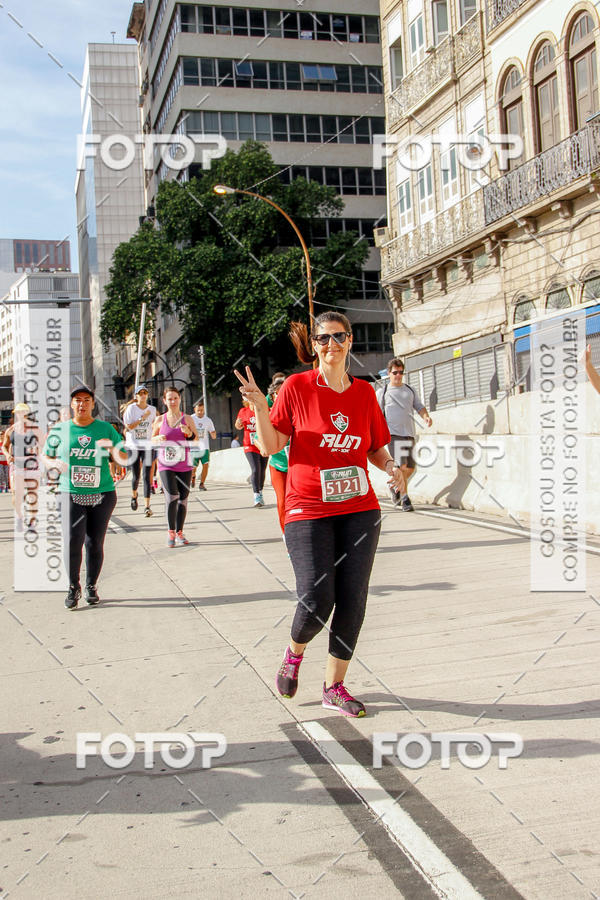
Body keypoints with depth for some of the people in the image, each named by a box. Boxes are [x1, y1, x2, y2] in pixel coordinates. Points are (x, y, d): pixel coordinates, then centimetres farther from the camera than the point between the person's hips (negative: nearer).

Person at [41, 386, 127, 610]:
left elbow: (123, 459, 7)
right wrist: (55, 464, -9)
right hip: (71, 494, 0)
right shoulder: (60, 430, 6)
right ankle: (73, 587, 5)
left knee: (95, 543, 3)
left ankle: (91, 586, 22)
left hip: (102, 494, 1)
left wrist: (113, 450, -15)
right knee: (72, 541, -13)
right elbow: (46, 457, 14)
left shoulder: (106, 429, 6)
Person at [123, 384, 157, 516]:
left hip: (148, 447, 1)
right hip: (133, 446, -1)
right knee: (136, 476, 4)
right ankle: (134, 495, 36)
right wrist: (143, 418, -15)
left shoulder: (152, 409, 6)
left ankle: (147, 506, -7)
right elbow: (128, 426, -11)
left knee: (147, 476, -7)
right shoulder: (131, 408, -2)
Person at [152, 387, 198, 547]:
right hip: (166, 465, -2)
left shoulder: (187, 419, 6)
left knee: (183, 498, 4)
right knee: (172, 496, -17)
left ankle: (179, 532, 16)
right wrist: (158, 439, -7)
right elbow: (152, 439, 15)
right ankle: (171, 532, -6)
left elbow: (196, 440, 7)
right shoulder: (160, 419, 6)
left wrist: (189, 433, -14)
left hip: (184, 464, 2)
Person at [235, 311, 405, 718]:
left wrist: (391, 466, -5)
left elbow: (377, 449, 16)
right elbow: (271, 446, -3)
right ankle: (295, 650, 26)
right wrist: (259, 406, -16)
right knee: (316, 601, -10)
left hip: (360, 509, 4)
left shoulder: (365, 392, 7)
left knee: (352, 600, 3)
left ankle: (334, 686, 20)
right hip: (309, 512, -3)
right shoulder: (297, 387, -2)